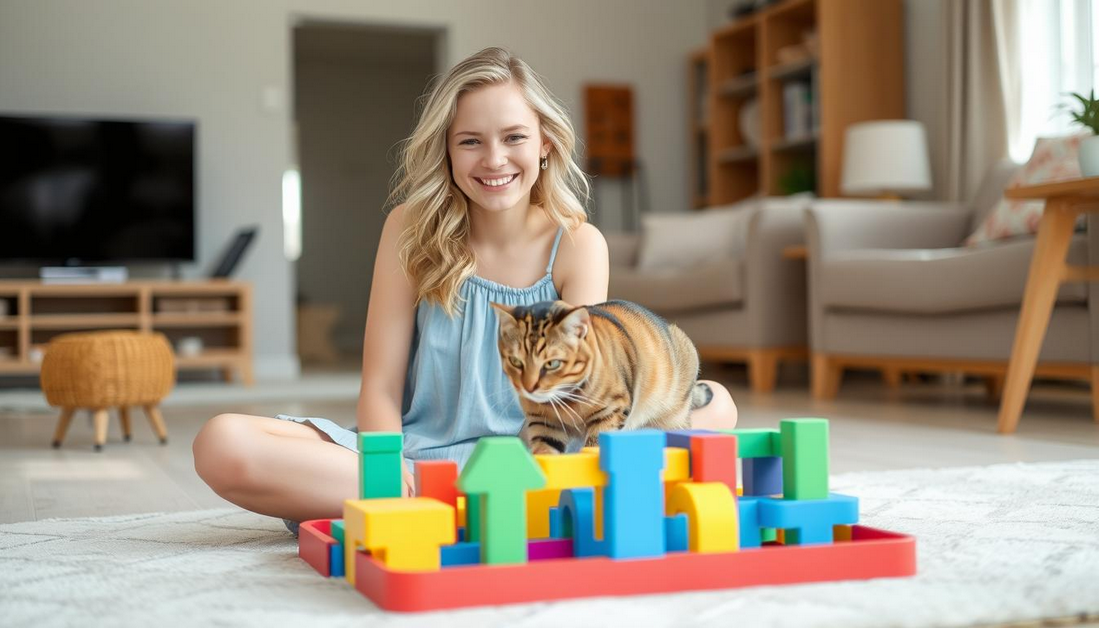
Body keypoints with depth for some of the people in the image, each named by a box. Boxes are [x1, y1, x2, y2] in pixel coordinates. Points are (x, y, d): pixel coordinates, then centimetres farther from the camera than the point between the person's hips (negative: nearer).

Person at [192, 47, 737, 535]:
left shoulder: (577, 245, -1)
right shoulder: (410, 231, 0)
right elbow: (380, 386, -3)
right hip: (421, 454, 1)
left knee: (714, 405, -21)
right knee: (223, 445, -25)